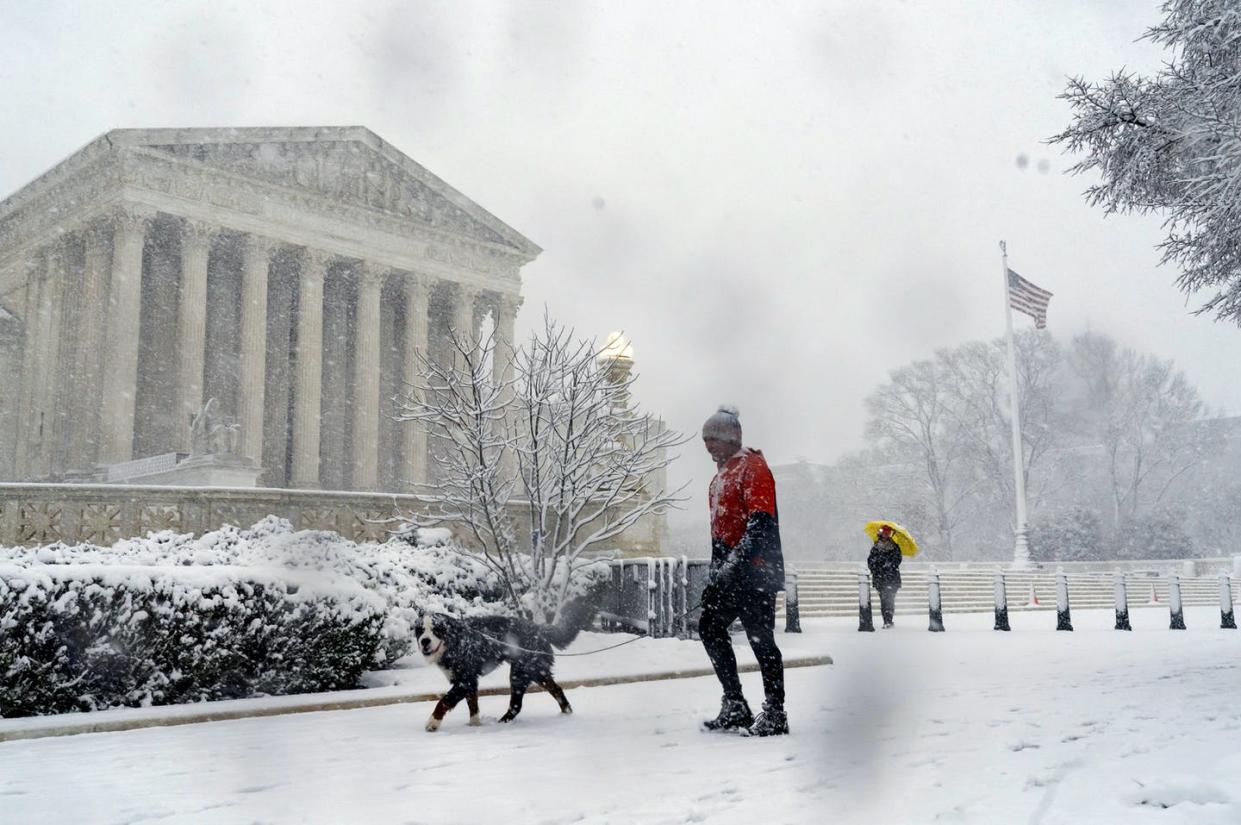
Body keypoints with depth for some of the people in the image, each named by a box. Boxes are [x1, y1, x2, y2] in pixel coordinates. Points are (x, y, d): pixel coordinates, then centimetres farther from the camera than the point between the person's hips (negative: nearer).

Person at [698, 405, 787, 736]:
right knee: (710, 627, 8)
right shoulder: (720, 476, 20)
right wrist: (713, 576, 22)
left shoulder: (753, 466, -9)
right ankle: (735, 708, 16)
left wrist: (735, 563, -26)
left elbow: (761, 522, -19)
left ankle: (775, 714, 4)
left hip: (755, 569, -10)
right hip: (729, 571, 10)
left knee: (760, 637, -6)